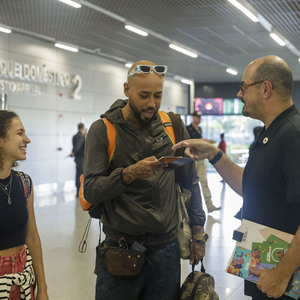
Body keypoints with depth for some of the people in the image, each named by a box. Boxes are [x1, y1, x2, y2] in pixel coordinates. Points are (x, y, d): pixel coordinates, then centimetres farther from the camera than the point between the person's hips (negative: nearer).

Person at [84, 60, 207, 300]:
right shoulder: (103, 130, -4)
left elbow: (190, 182, 11)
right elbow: (91, 191, -11)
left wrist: (198, 231, 9)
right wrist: (130, 173, -26)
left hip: (166, 249, 3)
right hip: (120, 251, -2)